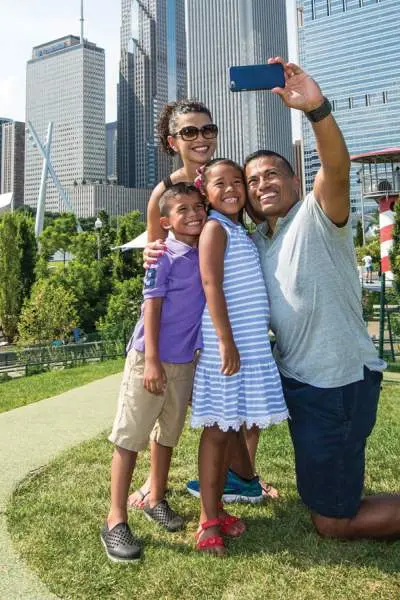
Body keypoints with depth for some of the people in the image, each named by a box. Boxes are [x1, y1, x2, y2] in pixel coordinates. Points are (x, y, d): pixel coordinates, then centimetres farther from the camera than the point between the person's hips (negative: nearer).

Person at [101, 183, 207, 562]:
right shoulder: (164, 256, -11)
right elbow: (151, 307, -14)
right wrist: (151, 360, -19)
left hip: (185, 361, 7)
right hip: (150, 358, -6)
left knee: (168, 434, 18)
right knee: (129, 436, 1)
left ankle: (156, 500, 35)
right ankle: (116, 520, 10)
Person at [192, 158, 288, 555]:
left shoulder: (241, 231, 18)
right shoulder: (215, 229, -7)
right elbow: (211, 285, -17)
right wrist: (226, 342, -23)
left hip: (252, 344, 8)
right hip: (226, 345, -8)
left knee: (231, 429, 13)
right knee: (217, 430, -2)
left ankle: (217, 508, 25)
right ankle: (208, 521, 9)